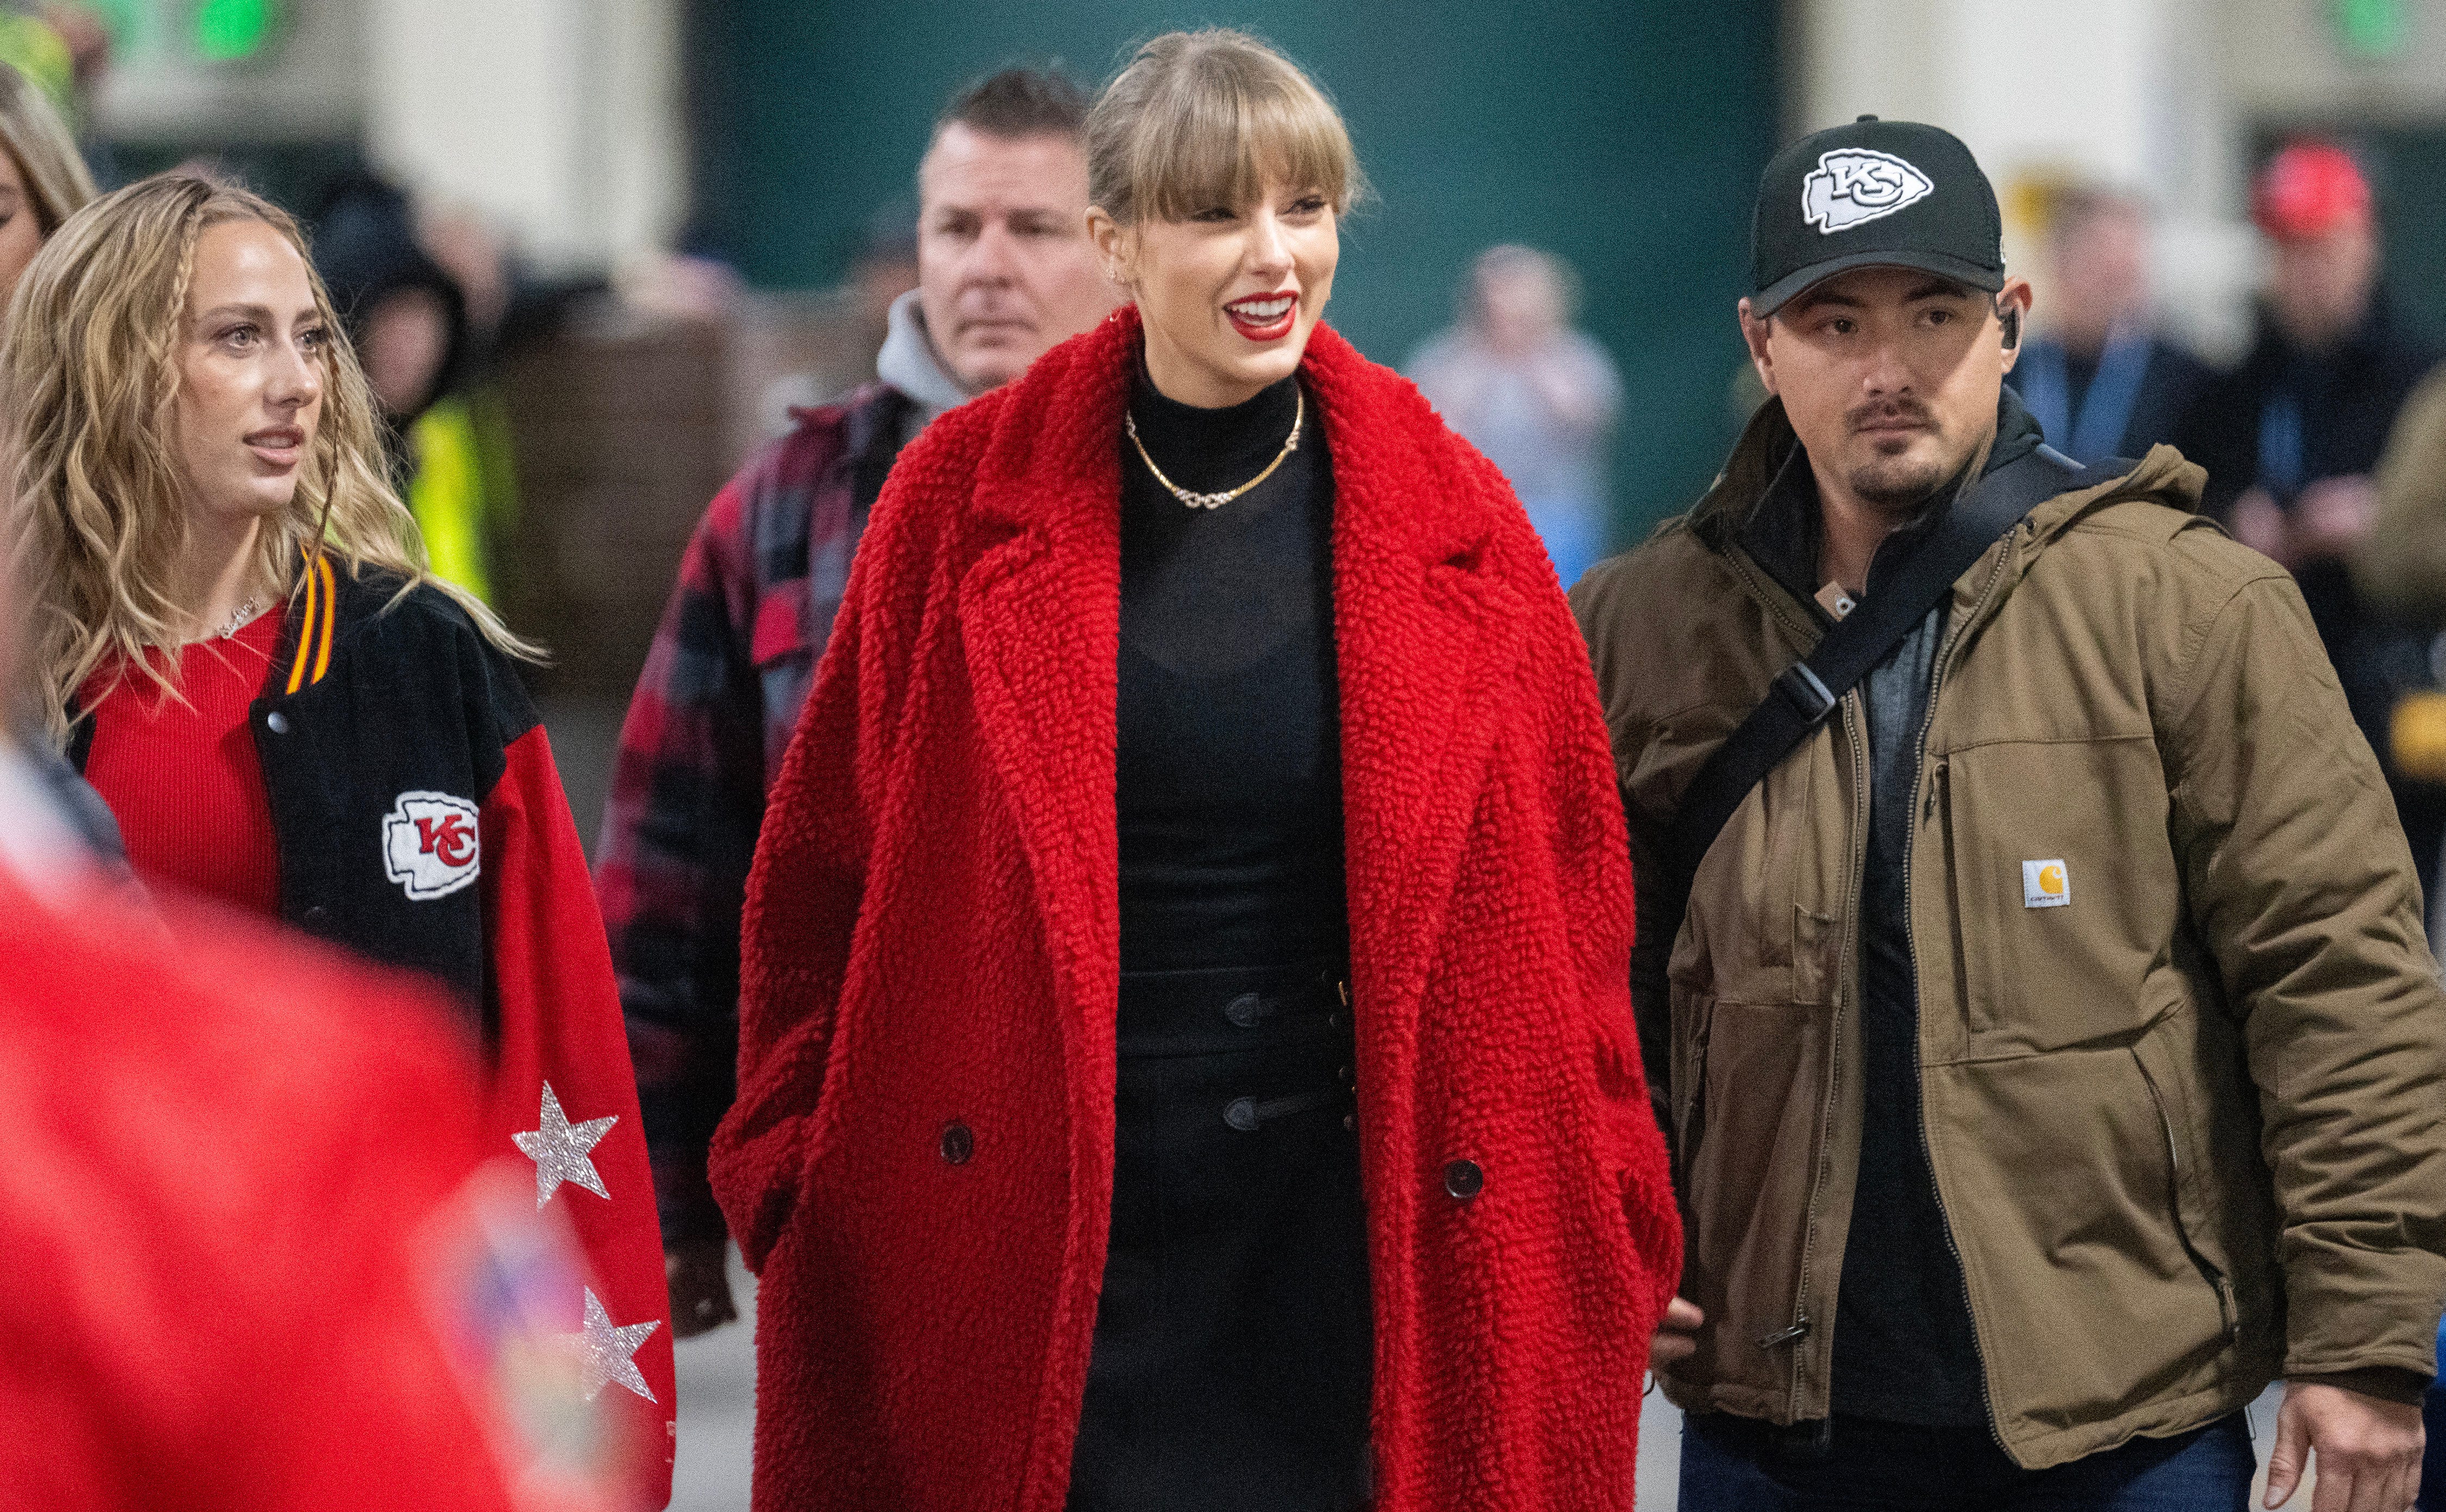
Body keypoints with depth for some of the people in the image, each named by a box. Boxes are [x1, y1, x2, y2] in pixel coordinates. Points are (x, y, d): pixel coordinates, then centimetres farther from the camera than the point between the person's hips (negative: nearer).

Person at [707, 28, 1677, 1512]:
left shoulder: (1451, 524, 3)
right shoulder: (966, 498, 0)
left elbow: (1563, 904, 7)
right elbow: (825, 873, 5)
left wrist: (1604, 1218, 5)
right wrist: (810, 1178, 1)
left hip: (1348, 1234, 1)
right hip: (1020, 1249, -1)